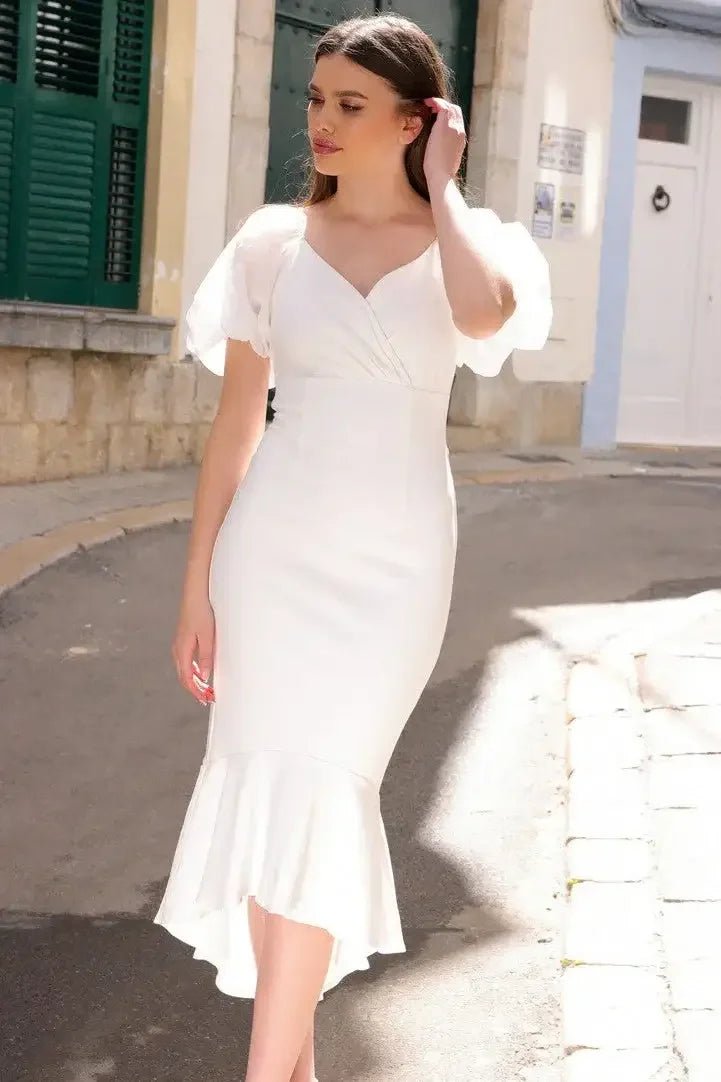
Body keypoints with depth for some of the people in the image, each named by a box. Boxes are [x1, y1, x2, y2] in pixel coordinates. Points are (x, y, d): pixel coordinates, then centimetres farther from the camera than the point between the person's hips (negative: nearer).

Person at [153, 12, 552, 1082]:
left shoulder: (467, 241, -1)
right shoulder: (273, 241, 3)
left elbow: (484, 315, -28)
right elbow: (236, 422, 4)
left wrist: (442, 187, -12)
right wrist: (197, 588, 1)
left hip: (394, 560, -2)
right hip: (275, 548, 2)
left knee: (318, 795, -7)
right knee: (275, 791, 5)